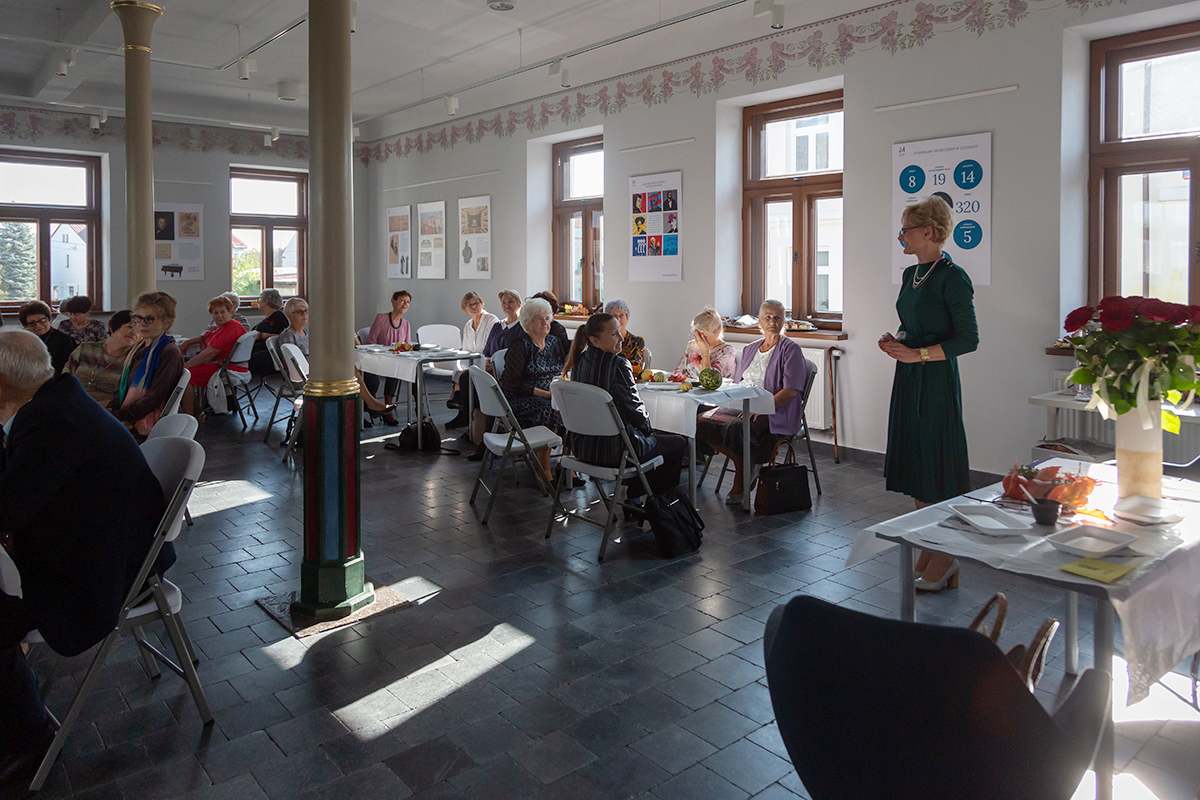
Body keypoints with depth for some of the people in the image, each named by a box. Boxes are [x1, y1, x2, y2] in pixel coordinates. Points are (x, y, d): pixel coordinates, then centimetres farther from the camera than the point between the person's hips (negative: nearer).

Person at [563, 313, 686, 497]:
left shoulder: (579, 361, 1)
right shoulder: (617, 364, -22)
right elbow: (635, 408, -16)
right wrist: (649, 429, 5)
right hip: (613, 450, -8)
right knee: (678, 442, 13)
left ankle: (635, 493, 39)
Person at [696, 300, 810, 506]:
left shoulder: (791, 349, -1)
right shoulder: (749, 349, 20)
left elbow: (791, 390, -12)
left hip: (775, 412, -7)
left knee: (736, 428, -36)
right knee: (704, 421, -19)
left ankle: (741, 483, -13)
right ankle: (742, 464, -6)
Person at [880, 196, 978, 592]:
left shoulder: (952, 278, -12)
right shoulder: (910, 275, 13)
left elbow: (968, 339, -15)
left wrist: (917, 354, -19)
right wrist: (896, 341, 3)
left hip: (936, 381, -9)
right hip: (909, 379, 9)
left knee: (937, 469, -2)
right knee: (915, 468, 12)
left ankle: (945, 560, 11)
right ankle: (928, 552, 24)